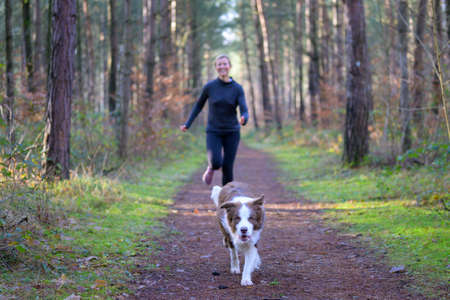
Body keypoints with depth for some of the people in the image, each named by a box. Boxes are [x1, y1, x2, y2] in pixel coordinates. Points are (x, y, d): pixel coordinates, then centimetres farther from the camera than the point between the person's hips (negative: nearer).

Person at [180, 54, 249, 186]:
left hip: (232, 132, 1)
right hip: (214, 132, 0)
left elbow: (244, 113, -16)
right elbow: (199, 105, 10)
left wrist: (243, 120, -40)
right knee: (216, 163, -22)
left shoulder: (238, 88, -6)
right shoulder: (209, 86, -6)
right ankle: (211, 167, 15)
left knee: (227, 168, -3)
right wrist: (187, 124, 2)